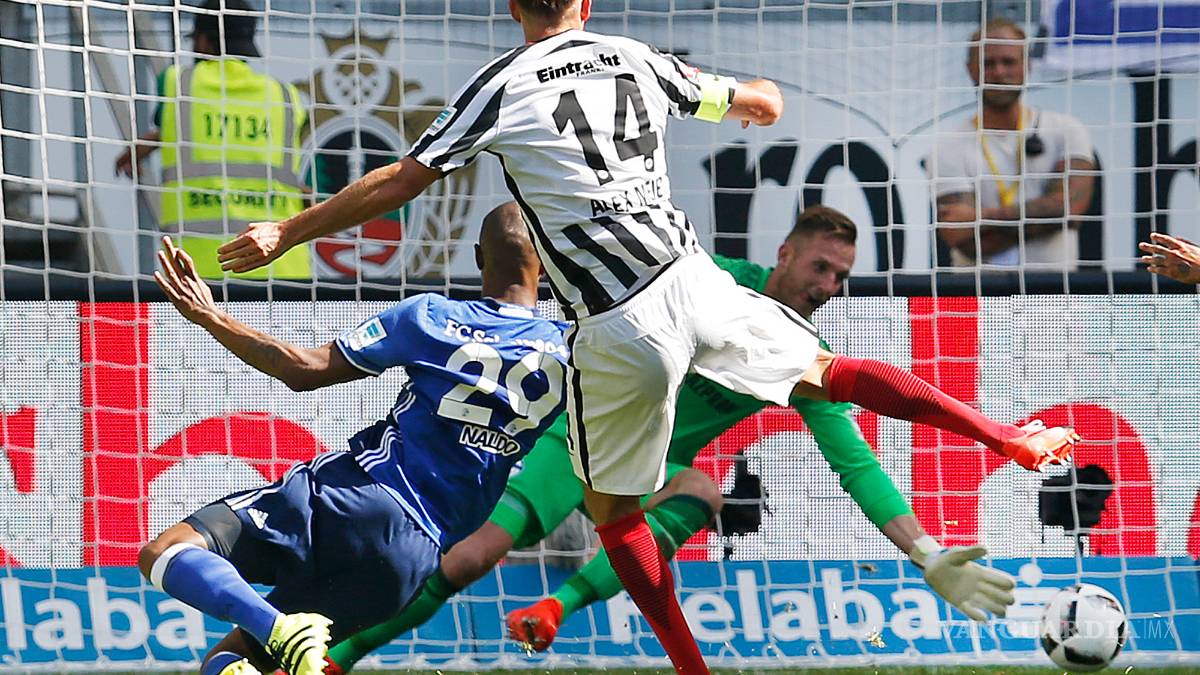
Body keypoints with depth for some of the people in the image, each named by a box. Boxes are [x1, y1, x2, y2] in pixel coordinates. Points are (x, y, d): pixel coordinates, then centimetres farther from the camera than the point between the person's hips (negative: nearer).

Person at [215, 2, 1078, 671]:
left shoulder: (503, 85, -1)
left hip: (620, 329, -4)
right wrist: (758, 98, 54)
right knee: (825, 372, 23)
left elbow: (397, 184, -2)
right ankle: (1009, 439, 22)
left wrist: (286, 234, 7)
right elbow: (759, 100, 29)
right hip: (693, 277, 4)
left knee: (612, 508, 14)